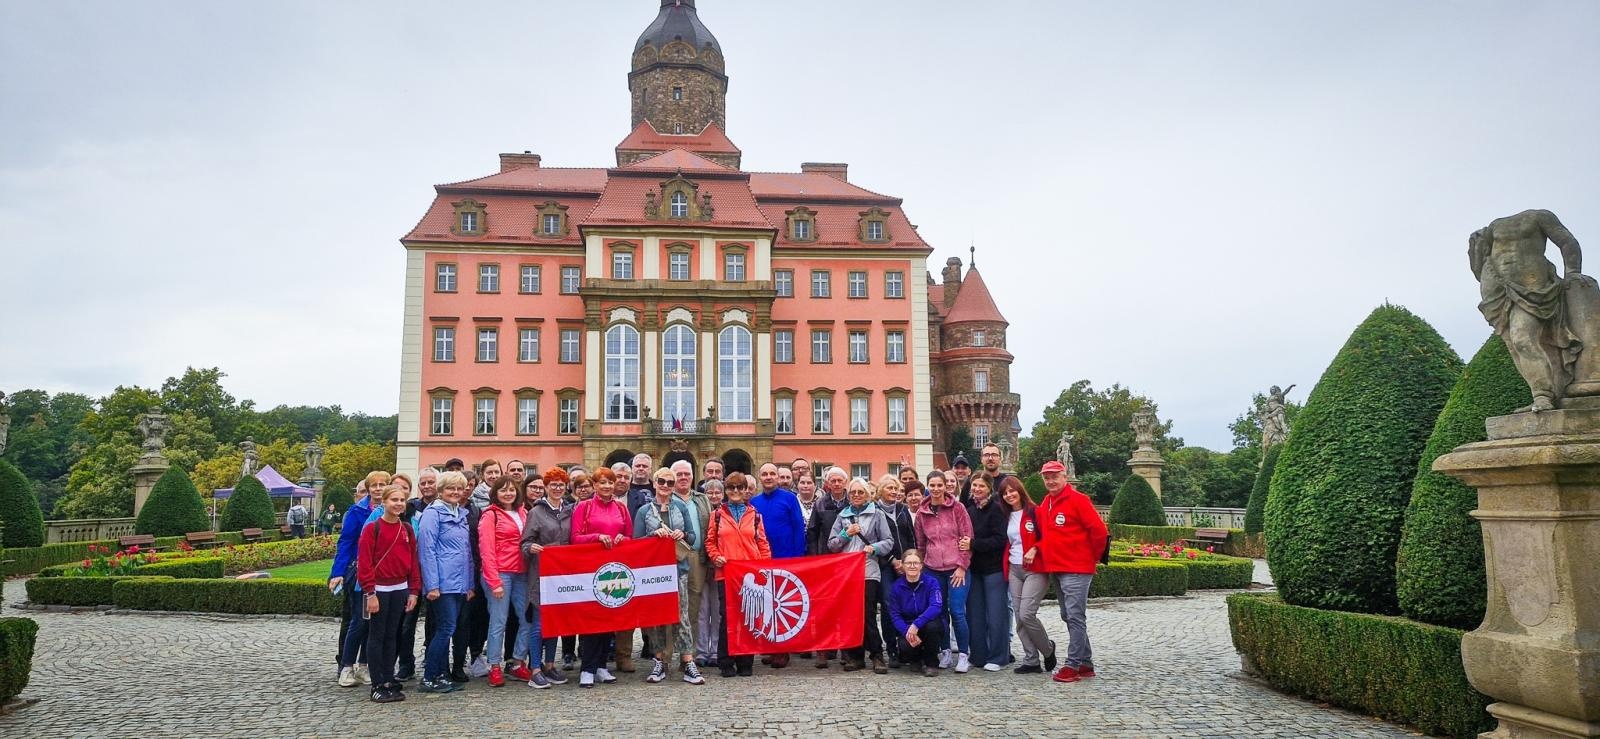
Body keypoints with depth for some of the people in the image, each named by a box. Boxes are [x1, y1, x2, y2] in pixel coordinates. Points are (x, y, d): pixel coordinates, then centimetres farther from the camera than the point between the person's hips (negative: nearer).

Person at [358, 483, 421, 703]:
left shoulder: (407, 530, 8)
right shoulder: (372, 528, -8)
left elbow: (413, 561, 9)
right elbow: (364, 562, -11)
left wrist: (414, 591, 5)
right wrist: (370, 592, -15)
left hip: (400, 589, 5)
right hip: (379, 590, -5)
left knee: (391, 635, 11)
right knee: (377, 636, 2)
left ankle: (389, 681, 17)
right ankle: (378, 686, 6)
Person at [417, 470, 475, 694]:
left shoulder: (462, 514, 16)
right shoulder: (432, 514, -7)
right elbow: (427, 550, -12)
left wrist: (470, 584, 16)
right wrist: (432, 585, -17)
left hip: (460, 583, 7)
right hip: (442, 583, -7)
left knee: (446, 630, 10)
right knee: (446, 629, -8)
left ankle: (441, 675, 15)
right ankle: (429, 678, 1)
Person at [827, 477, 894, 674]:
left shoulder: (877, 515, 8)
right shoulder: (843, 516, 16)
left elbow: (889, 542, 5)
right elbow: (831, 545, 12)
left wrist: (874, 548, -12)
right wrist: (846, 534, -3)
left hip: (868, 571, -3)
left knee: (868, 615, -9)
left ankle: (877, 656, 1)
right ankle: (855, 656, 10)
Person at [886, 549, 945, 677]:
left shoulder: (931, 583, -10)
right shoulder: (896, 587, -3)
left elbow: (936, 607, -25)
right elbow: (895, 615, -7)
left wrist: (916, 625, -38)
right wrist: (907, 632, -26)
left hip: (929, 627, -1)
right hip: (906, 628, 1)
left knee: (932, 626, -35)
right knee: (905, 647, -30)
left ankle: (932, 663, -7)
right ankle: (917, 659, 11)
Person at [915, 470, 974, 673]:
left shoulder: (957, 508, -2)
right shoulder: (921, 513, 7)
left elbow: (968, 538, -3)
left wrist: (962, 566, -8)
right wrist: (921, 567, 12)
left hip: (956, 569, -3)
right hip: (933, 570, 3)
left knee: (957, 612, -8)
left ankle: (963, 655, 3)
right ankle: (945, 651, 19)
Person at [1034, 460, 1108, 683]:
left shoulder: (1078, 500, -11)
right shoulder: (1045, 504, 13)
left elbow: (1099, 530, -12)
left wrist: (1093, 557, -2)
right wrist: (1036, 549, 1)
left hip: (1076, 570, -9)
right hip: (1055, 569, 9)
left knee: (1075, 617, -7)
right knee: (1068, 617, 13)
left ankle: (1073, 665, -3)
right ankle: (1086, 664, 21)